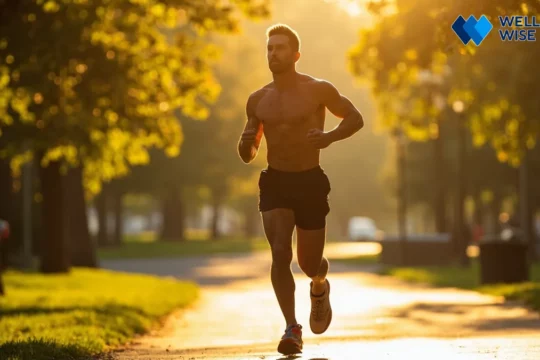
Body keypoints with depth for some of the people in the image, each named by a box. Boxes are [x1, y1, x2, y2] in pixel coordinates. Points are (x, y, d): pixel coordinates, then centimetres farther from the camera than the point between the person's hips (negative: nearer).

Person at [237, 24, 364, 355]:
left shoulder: (318, 90, -4)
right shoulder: (258, 100, 6)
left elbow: (356, 118, 4)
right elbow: (248, 156, 14)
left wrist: (329, 137, -16)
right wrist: (247, 144, -12)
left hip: (311, 182, -2)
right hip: (275, 182, 2)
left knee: (309, 263, 5)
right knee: (280, 254, -18)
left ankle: (320, 287, 42)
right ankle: (293, 328, -15)